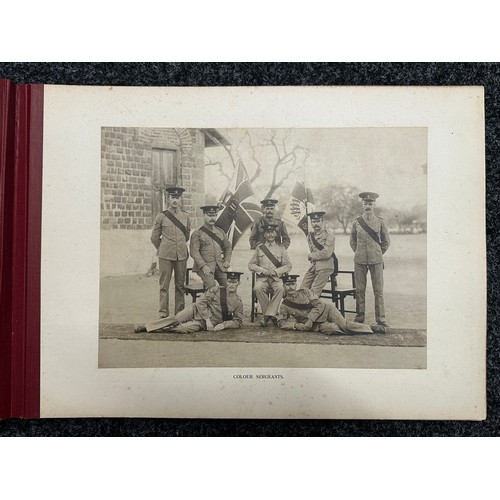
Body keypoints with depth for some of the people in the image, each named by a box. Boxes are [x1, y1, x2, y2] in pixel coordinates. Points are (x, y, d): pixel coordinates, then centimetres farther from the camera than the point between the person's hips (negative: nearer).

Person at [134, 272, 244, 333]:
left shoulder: (238, 303, 0)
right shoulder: (217, 290, -3)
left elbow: (238, 322, 6)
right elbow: (201, 301, -7)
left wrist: (224, 325, -12)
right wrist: (208, 319, -17)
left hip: (203, 324, -1)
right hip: (197, 310, 1)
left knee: (184, 328, -29)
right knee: (176, 318, -23)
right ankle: (146, 326, -12)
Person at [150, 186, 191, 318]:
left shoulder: (185, 216, 6)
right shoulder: (161, 216, -1)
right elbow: (154, 237, 8)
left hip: (181, 255, 2)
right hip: (165, 255, -2)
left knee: (180, 285, 8)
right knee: (164, 284, 1)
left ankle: (180, 313, 17)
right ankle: (163, 313, 8)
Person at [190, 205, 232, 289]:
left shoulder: (220, 231, 16)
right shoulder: (197, 233, 1)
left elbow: (228, 247, 24)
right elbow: (194, 252, -6)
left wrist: (227, 261, 7)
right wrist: (203, 266, -16)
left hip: (220, 266, 5)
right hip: (205, 266, -4)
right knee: (211, 288, -23)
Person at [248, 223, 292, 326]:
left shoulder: (281, 248, 13)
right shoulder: (259, 248, 13)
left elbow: (288, 266, 9)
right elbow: (251, 265, 10)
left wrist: (276, 271, -8)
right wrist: (262, 270, -7)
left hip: (276, 278, 0)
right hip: (262, 277, 0)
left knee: (280, 288, -34)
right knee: (258, 288, -33)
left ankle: (268, 315, -27)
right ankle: (271, 314, -20)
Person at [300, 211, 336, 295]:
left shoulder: (329, 233, -3)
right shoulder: (310, 236, 17)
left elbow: (327, 253, -11)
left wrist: (311, 256, -3)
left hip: (325, 267, -6)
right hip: (313, 266, 6)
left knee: (313, 293, -15)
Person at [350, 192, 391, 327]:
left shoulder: (380, 222, 3)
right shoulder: (356, 222, 4)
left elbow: (386, 241, 12)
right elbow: (352, 241, 16)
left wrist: (379, 253, 9)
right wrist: (358, 253, 10)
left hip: (376, 260, -1)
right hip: (359, 261, 1)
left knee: (378, 290, 1)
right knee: (359, 290, 5)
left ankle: (380, 318, 8)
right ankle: (360, 316, 14)